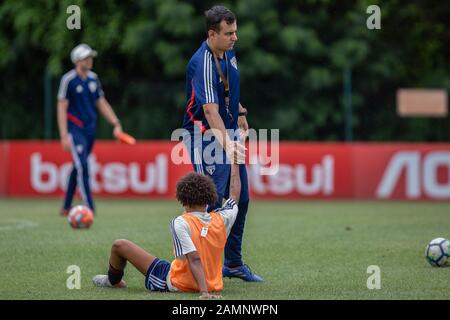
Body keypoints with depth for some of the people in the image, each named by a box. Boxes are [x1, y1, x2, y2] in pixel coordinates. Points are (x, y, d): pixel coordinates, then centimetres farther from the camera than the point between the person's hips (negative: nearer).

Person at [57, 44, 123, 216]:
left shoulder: (93, 79, 9)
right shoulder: (68, 80, -9)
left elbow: (102, 103, 17)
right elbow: (62, 108, -10)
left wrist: (116, 124, 7)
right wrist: (64, 136, -16)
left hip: (90, 130, 6)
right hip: (75, 129, -6)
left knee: (78, 168, 13)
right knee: (82, 166, -15)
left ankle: (66, 207, 23)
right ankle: (89, 208, -17)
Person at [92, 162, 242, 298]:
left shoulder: (181, 223, -20)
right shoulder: (221, 219, -5)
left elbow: (195, 259, -29)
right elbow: (234, 195, 15)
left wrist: (204, 292, -35)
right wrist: (235, 164, 25)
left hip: (176, 284, -6)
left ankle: (114, 281, 39)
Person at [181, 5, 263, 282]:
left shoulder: (229, 52, 2)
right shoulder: (203, 63, -26)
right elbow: (210, 110, -37)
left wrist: (240, 114, 26)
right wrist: (226, 144, -47)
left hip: (229, 134, 9)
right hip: (206, 135, -9)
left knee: (241, 198, 14)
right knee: (213, 201, -12)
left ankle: (234, 263, 26)